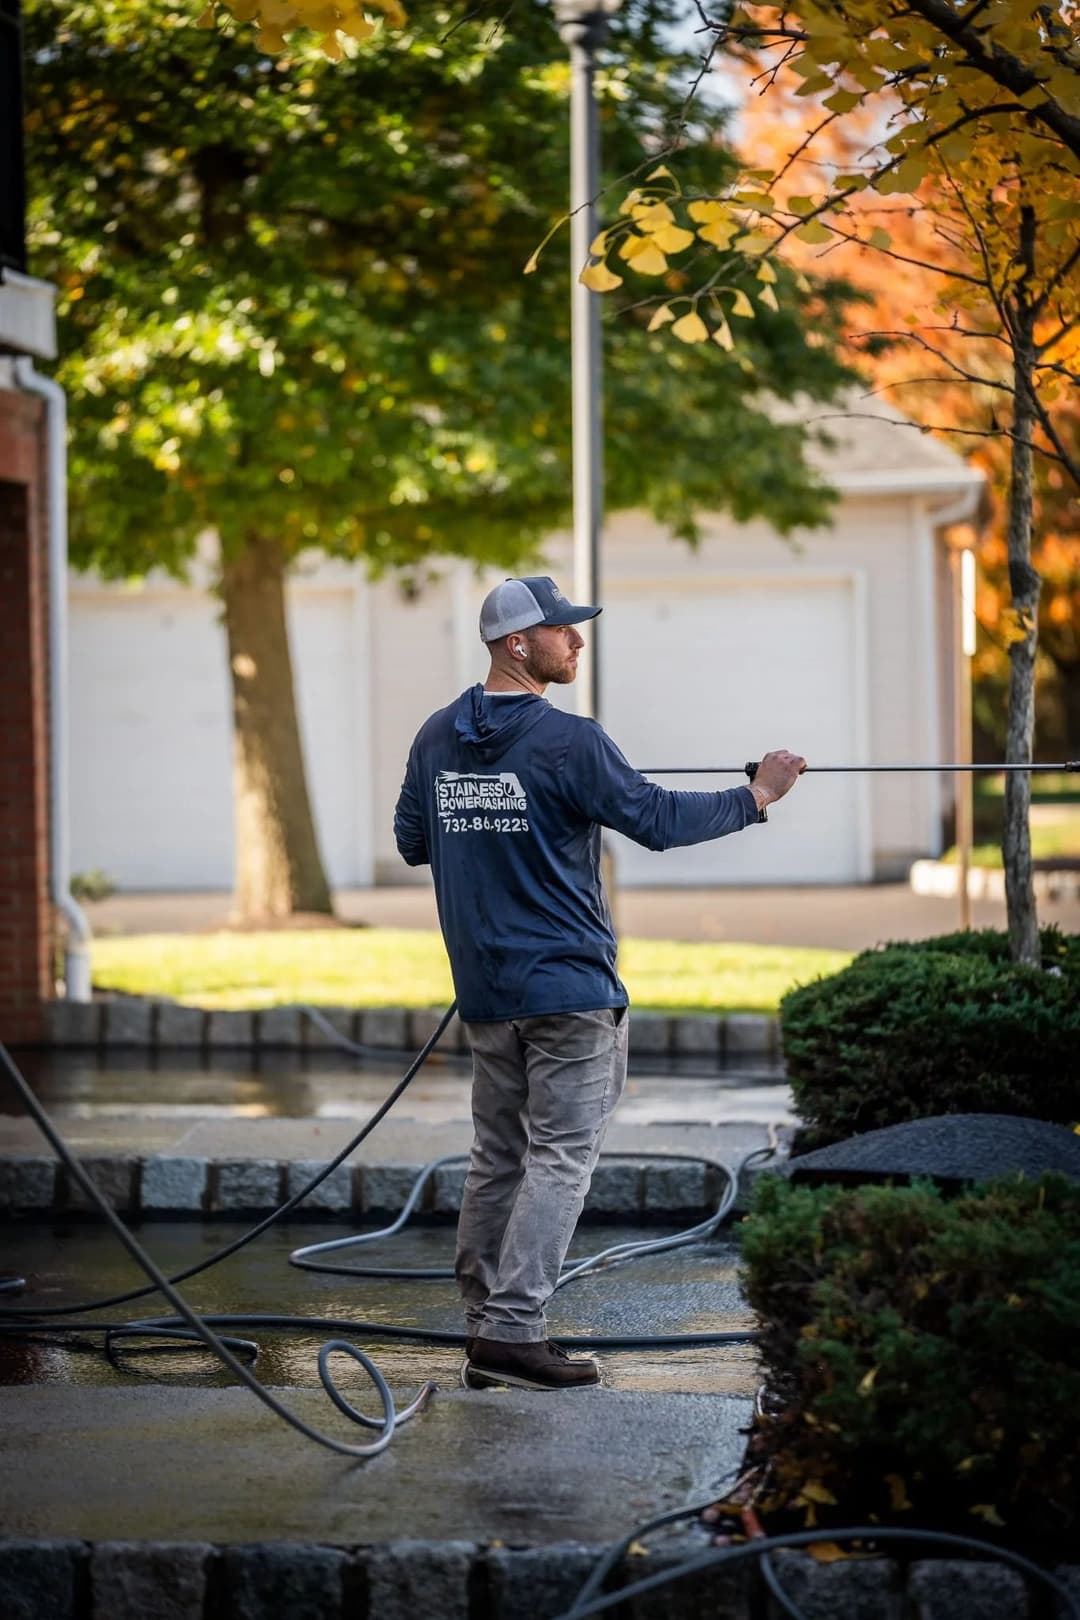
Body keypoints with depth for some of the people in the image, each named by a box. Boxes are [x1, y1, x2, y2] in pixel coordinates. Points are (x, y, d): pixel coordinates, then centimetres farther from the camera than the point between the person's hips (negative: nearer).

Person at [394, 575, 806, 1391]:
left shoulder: (438, 737, 7)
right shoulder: (567, 741, -14)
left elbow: (411, 841, 16)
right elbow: (657, 819, -10)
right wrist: (757, 795, 1)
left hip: (485, 990, 7)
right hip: (567, 987, -7)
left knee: (498, 1157, 12)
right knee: (561, 1157, -4)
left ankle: (486, 1328, 14)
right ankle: (513, 1332, -11)